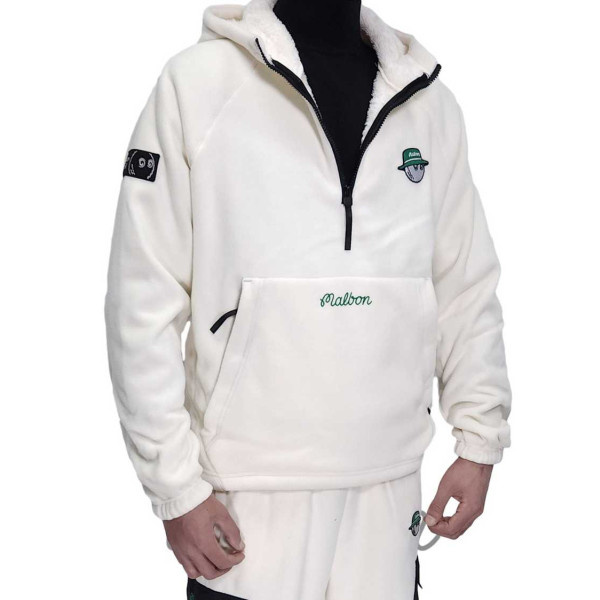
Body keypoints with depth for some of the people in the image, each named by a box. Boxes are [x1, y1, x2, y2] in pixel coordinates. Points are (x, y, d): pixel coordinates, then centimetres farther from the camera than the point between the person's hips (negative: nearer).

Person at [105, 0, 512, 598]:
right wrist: (176, 486, -9)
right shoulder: (197, 80, -6)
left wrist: (480, 441, 4)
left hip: (390, 487, 4)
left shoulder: (429, 101, 6)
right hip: (249, 500, -3)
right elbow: (144, 300, -8)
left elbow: (467, 287, 10)